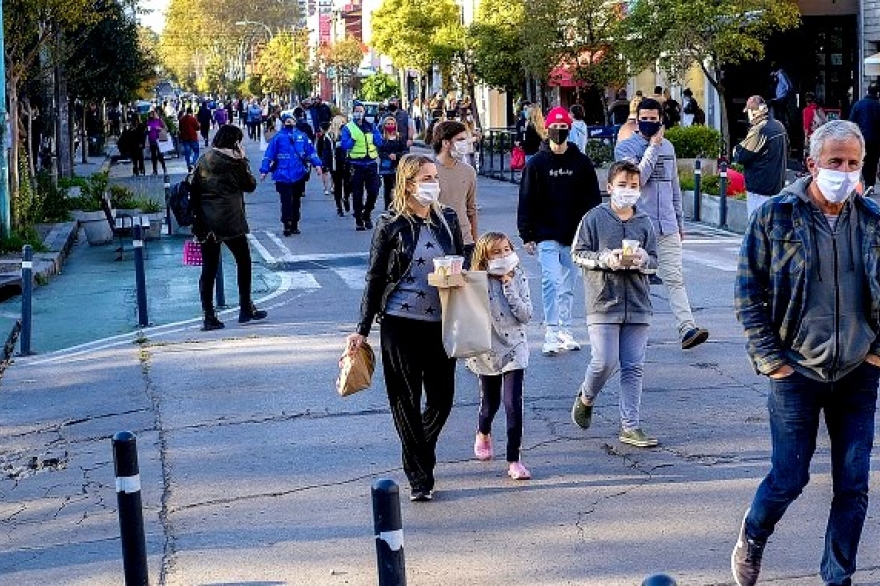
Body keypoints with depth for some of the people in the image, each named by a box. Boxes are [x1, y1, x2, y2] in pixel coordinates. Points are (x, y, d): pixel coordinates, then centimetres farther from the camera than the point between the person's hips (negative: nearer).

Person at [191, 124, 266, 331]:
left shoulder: (203, 161, 8)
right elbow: (250, 185, 2)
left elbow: (194, 189, 6)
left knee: (209, 268, 5)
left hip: (205, 221, 5)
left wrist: (197, 217, 9)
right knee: (243, 261, 13)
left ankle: (209, 317, 2)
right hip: (230, 220, -4)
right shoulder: (234, 161, -7)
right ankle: (246, 309, 16)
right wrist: (244, 160, 6)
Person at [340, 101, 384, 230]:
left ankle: (366, 214, 22)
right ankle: (359, 221, 10)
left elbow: (379, 142, 3)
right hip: (356, 165, -3)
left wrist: (371, 133, -11)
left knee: (373, 192, 0)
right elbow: (345, 145, -10)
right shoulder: (348, 128, 0)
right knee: (357, 194, 2)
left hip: (371, 163, 3)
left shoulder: (370, 126, 9)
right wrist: (353, 137, -22)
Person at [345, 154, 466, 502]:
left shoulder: (448, 220, 7)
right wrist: (362, 330, -3)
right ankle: (419, 478, 10)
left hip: (441, 323, 4)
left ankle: (419, 453, 34)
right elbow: (375, 278, -1)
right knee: (406, 402, 1)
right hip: (400, 324, -4)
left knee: (442, 399, 7)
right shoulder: (391, 225, -4)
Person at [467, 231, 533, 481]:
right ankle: (483, 434, 50)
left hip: (514, 349, 0)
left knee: (513, 402, -11)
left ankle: (514, 459, -5)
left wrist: (509, 287, -17)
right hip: (487, 350, 0)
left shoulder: (518, 278, -4)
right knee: (490, 400, 16)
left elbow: (526, 315, -12)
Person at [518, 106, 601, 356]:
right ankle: (552, 335, -12)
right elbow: (526, 201, 1)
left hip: (574, 236, 3)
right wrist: (527, 235, -4)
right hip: (546, 236, -3)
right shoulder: (537, 163, 1)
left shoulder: (582, 163, 6)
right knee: (551, 281, -12)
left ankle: (565, 332, 19)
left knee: (567, 286, 10)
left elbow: (593, 199, 9)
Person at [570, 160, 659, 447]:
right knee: (604, 362, -8)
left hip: (638, 305, 3)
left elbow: (654, 261, 12)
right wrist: (604, 259, -16)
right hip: (603, 303, -3)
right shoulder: (594, 218, -1)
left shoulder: (645, 222, 9)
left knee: (633, 367, 3)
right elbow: (578, 253, 0)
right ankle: (585, 399, 23)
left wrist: (642, 259, -10)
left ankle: (630, 426, 8)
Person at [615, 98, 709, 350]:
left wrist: (679, 221, 21)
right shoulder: (626, 147, -2)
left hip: (667, 226, 4)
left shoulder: (668, 146, 14)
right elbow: (637, 178, -18)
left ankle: (687, 329, -12)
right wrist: (653, 147, -15)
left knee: (674, 278, -4)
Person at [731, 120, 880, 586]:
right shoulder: (776, 215, -7)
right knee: (789, 478, 2)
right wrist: (769, 358, -7)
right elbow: (748, 292, -4)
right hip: (797, 372, -3)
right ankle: (751, 542, 32)